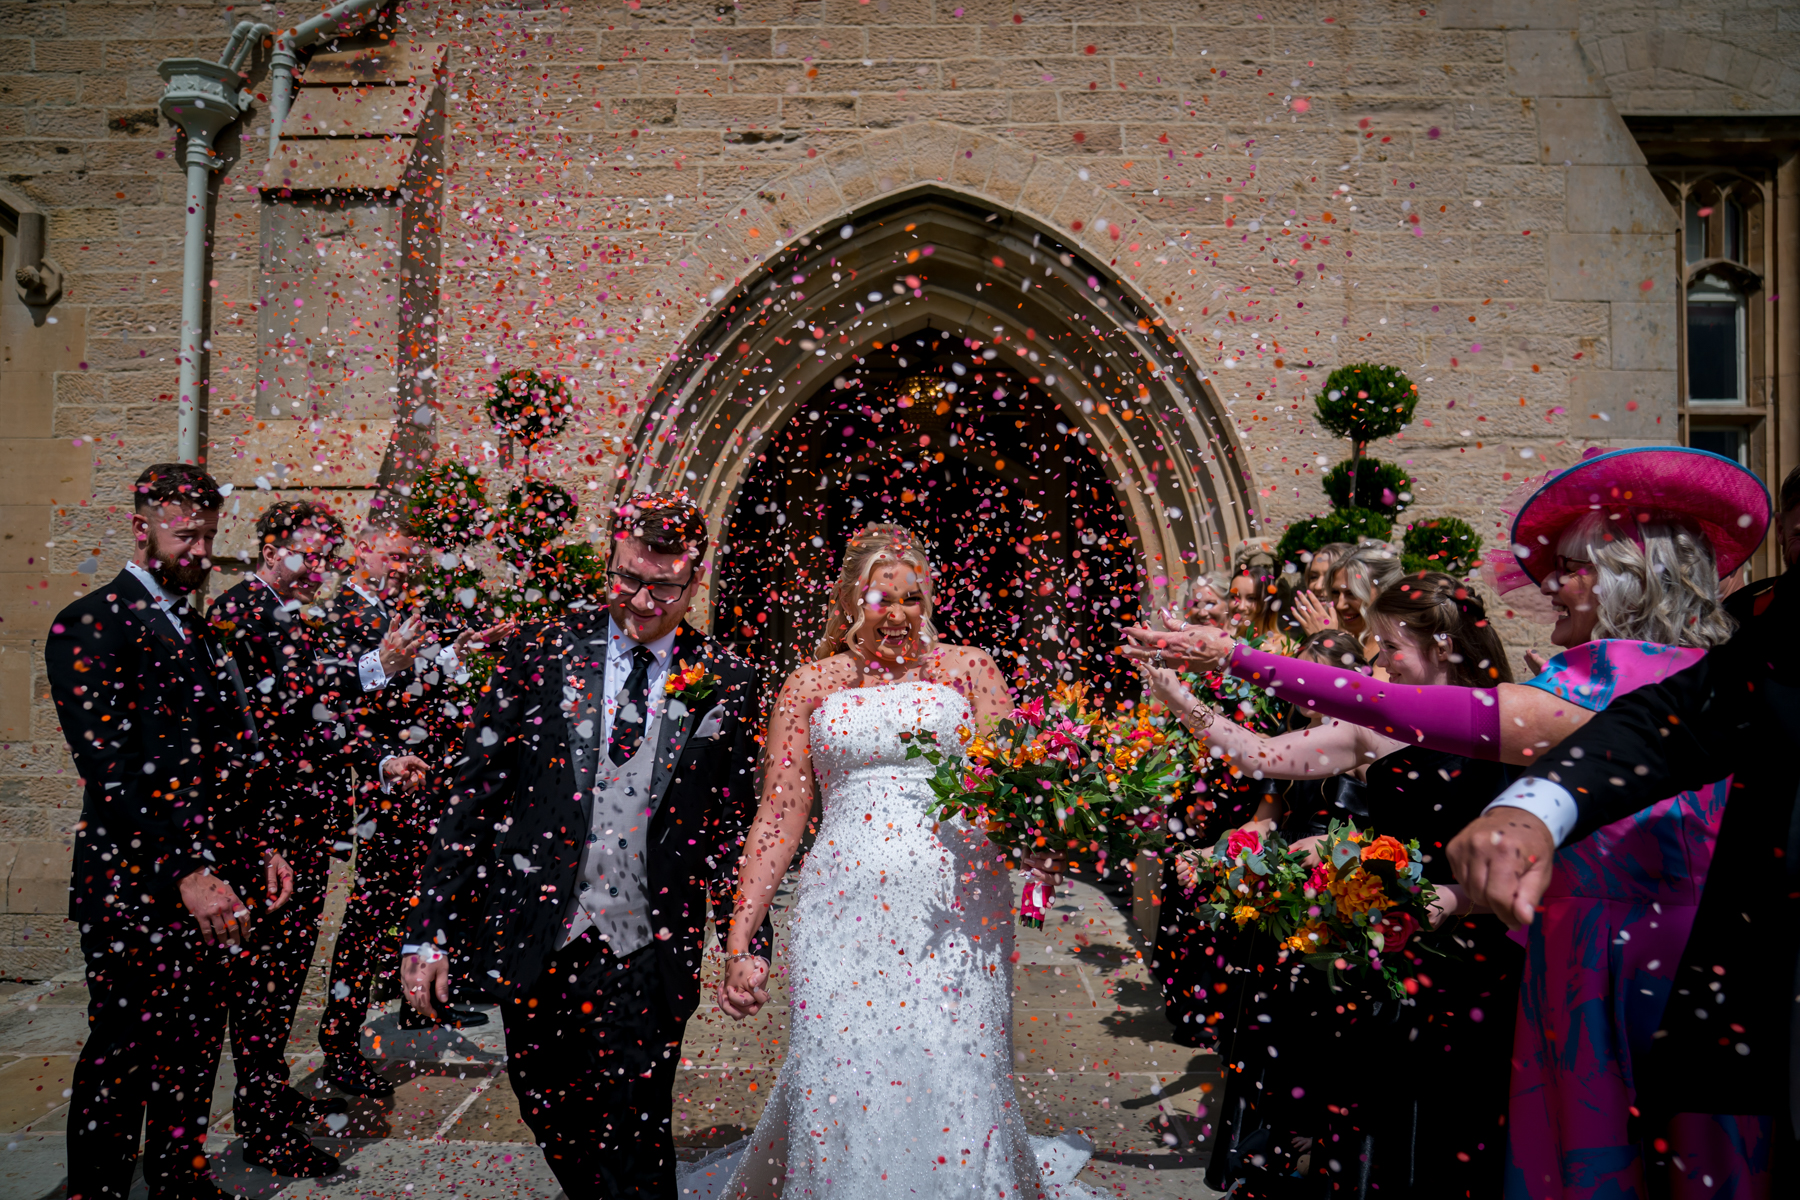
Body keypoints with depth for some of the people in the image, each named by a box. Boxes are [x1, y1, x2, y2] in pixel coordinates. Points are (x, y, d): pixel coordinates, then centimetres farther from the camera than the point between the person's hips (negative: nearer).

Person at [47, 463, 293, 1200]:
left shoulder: (196, 631, 16)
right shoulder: (90, 626, -8)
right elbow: (109, 772, -17)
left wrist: (257, 848, 10)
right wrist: (184, 873, -22)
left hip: (208, 884, 7)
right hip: (136, 889, -7)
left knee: (194, 1053, 16)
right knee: (120, 1062, 5)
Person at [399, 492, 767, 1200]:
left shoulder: (726, 683, 0)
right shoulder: (541, 651, -1)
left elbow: (734, 826, 5)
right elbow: (475, 790, -1)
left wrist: (748, 943, 1)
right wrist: (428, 927, -4)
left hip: (647, 956, -1)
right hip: (534, 938, 2)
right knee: (547, 1114, 18)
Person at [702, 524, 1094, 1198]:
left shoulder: (965, 669, 9)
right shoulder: (812, 685, 10)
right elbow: (777, 818, 7)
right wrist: (739, 943, 1)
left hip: (955, 912, 0)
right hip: (844, 912, 1)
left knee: (957, 1085, 0)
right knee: (837, 1087, 0)